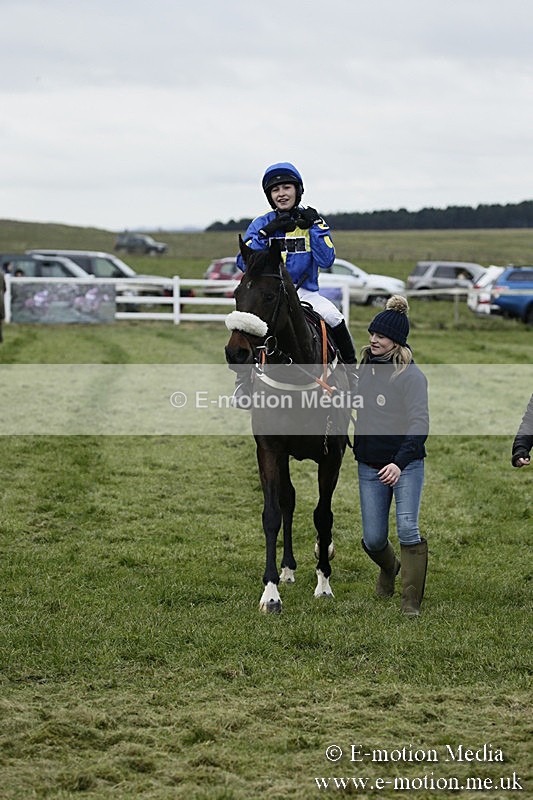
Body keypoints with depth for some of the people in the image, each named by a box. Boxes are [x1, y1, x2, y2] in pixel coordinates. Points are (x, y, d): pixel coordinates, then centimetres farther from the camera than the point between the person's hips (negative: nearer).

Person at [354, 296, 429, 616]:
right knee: (373, 539, 7)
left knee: (408, 528, -14)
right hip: (370, 466, 5)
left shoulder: (411, 376, -13)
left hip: (406, 464, -5)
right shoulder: (365, 367, 7)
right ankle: (390, 567, 41)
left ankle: (412, 602, -5)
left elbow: (419, 425, -21)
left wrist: (400, 462, -32)